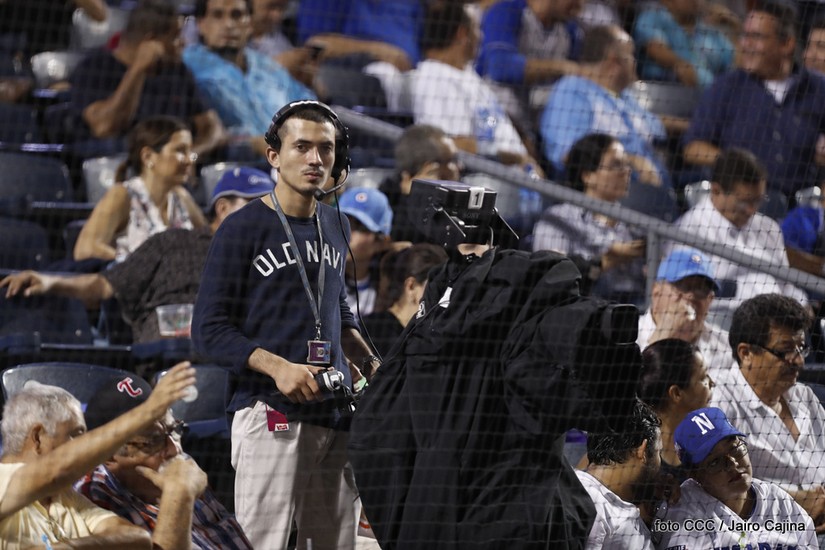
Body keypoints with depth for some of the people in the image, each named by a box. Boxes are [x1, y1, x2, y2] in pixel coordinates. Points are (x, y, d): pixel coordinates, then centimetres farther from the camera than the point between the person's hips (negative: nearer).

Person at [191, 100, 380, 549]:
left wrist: (369, 362, 14)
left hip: (334, 413, 6)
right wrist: (279, 367, -20)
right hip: (270, 414, -6)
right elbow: (209, 330, -7)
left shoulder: (335, 227, 17)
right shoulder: (243, 229, -3)